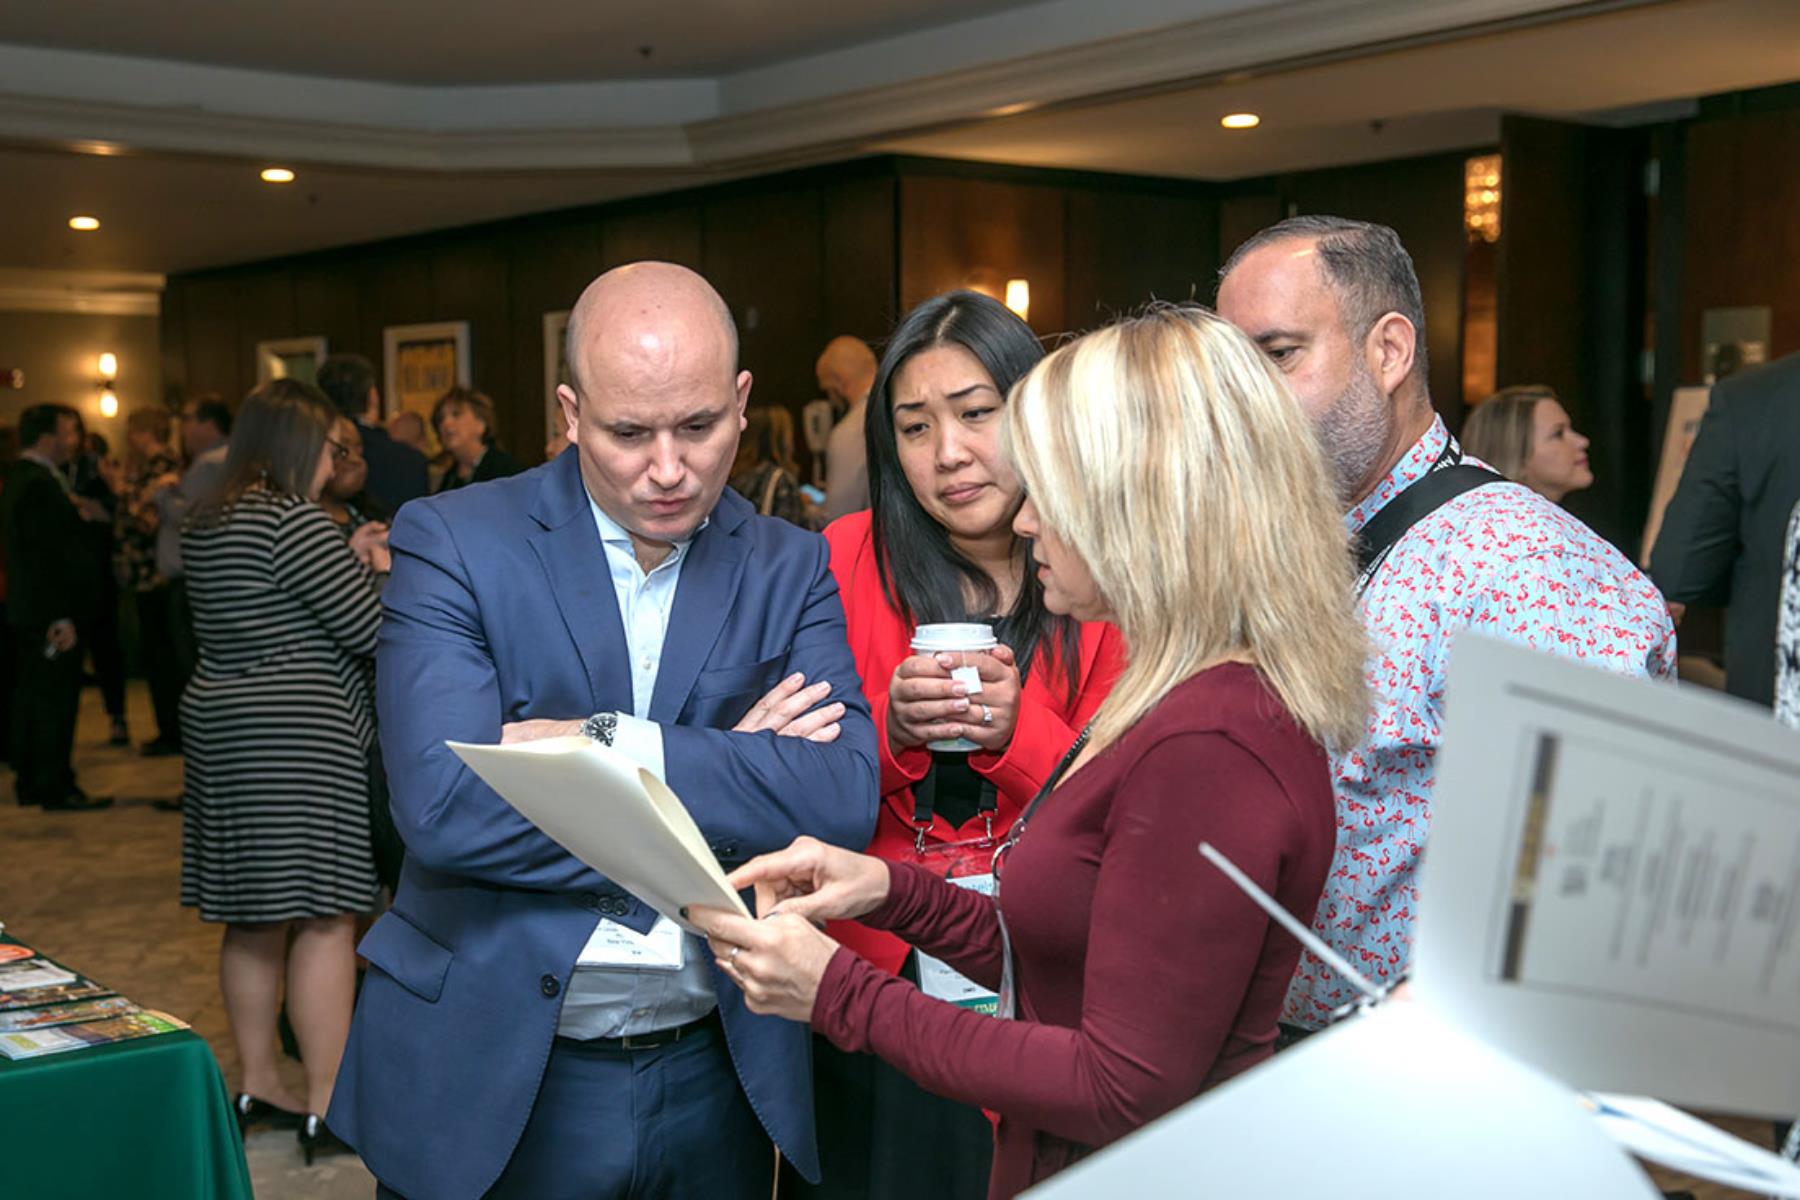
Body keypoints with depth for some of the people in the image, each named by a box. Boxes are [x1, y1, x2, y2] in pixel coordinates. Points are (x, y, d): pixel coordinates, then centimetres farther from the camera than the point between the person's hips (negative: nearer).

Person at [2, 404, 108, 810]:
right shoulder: (39, 486, -18)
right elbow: (46, 556, -22)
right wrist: (62, 617, -22)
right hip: (48, 613, -11)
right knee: (56, 699, -5)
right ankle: (56, 789, 0)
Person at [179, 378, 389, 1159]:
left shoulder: (206, 523, 12)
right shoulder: (290, 520, -15)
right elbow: (373, 628, -17)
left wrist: (348, 561, 15)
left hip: (221, 725, 10)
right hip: (296, 735, -9)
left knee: (252, 918, 14)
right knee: (324, 918, -5)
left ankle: (258, 1084, 23)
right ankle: (327, 1105, -2)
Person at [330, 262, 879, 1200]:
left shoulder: (792, 571, 0)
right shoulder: (452, 544, -8)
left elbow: (844, 800, -14)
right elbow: (442, 804, -21)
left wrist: (608, 745, -21)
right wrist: (730, 771, -18)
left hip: (716, 1078, 3)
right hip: (493, 1077, -2)